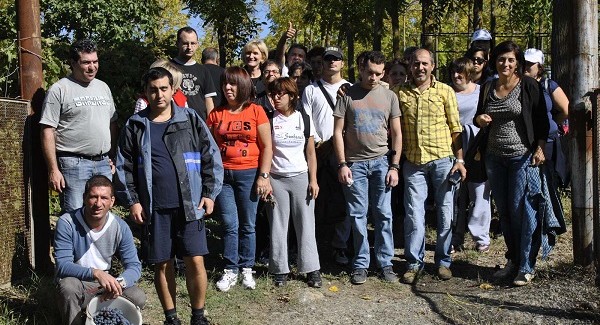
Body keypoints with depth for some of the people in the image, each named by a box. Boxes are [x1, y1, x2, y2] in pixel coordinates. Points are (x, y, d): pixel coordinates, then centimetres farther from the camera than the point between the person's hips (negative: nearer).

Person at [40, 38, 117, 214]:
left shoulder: (103, 87, 15)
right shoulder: (59, 90, -5)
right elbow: (48, 132, -8)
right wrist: (53, 170, -14)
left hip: (104, 163, 6)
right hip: (73, 164, -6)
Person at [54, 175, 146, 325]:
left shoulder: (121, 227, -10)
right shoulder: (67, 223, -19)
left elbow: (134, 266, -9)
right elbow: (62, 265, -24)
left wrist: (119, 282, -33)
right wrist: (95, 273, -40)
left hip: (106, 281, 3)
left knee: (138, 298, -20)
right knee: (68, 286, -36)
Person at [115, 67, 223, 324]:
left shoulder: (191, 120, 4)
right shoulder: (135, 126, 6)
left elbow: (211, 158, 4)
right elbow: (124, 167, 6)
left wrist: (210, 194, -1)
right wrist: (132, 201, -1)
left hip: (190, 205, -1)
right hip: (154, 209, 1)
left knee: (195, 261, -1)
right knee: (162, 264, 7)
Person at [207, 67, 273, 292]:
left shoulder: (256, 111, -1)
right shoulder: (216, 114, 7)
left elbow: (266, 147, -1)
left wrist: (264, 176, -7)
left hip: (249, 174, -2)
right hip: (223, 174, 2)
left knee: (248, 225, 6)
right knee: (230, 225, 2)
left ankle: (247, 269, 18)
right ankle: (230, 271, 11)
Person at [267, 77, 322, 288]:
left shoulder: (303, 119, 5)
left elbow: (311, 153, 6)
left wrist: (313, 180, -1)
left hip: (301, 177, 0)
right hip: (276, 179, 0)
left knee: (306, 224, 1)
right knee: (278, 225, 2)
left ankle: (312, 269, 7)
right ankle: (280, 270, 10)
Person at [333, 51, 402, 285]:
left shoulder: (389, 96, 7)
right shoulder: (348, 95, 2)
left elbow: (397, 134, 8)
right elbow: (338, 131, 1)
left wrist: (394, 166, 1)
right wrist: (342, 164, -5)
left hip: (381, 161, 1)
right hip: (355, 163, -1)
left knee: (383, 215, 3)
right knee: (358, 216, 3)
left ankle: (385, 263, 13)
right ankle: (360, 264, 12)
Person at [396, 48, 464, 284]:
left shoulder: (445, 91, 3)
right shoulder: (401, 94, 7)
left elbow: (455, 128, 2)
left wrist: (459, 159, -3)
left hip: (443, 160, -1)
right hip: (414, 162, 1)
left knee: (445, 213, 5)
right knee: (414, 214, 1)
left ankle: (443, 261, 18)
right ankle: (414, 263, 12)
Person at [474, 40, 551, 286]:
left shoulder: (528, 85, -4)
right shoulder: (487, 88, 9)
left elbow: (541, 119, -3)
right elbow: (479, 117, 19)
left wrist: (540, 147, -12)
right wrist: (479, 119, -4)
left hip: (523, 156, -5)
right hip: (495, 158, 5)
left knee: (522, 209, -6)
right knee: (504, 211, 10)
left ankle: (527, 266, 3)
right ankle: (513, 260, 22)